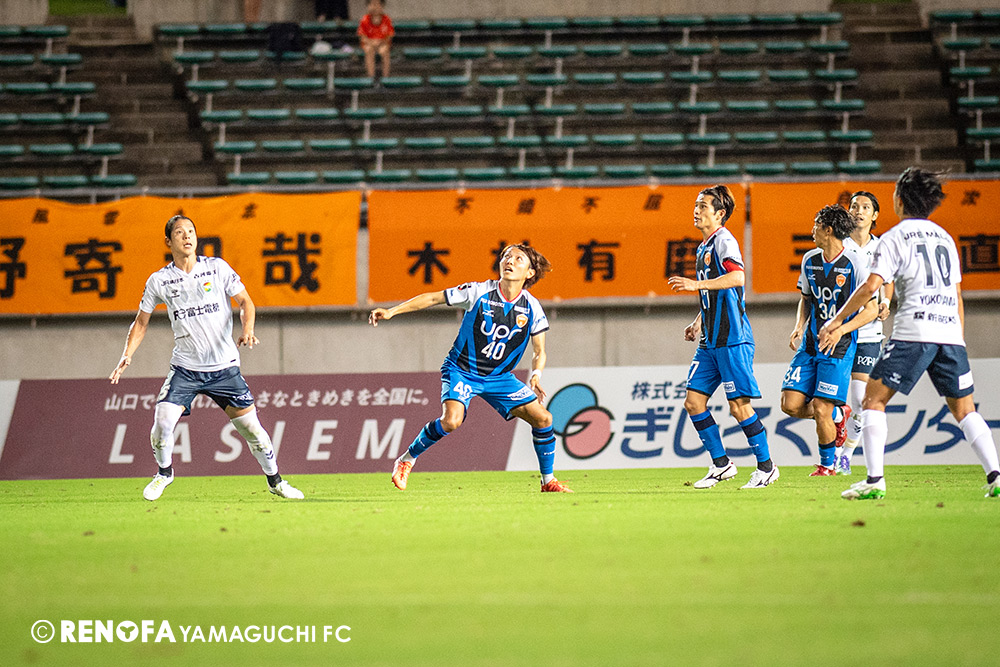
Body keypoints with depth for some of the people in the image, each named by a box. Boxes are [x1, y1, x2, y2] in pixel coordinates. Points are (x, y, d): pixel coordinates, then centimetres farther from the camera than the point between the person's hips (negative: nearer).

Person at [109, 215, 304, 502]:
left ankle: (275, 481, 18)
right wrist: (127, 355, -3)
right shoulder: (159, 280, 0)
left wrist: (247, 330, -17)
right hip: (185, 368, 0)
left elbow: (245, 302, 3)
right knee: (163, 420, -16)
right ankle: (164, 472, 13)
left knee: (250, 426, -2)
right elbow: (141, 322, 10)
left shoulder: (217, 268, -2)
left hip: (224, 365, 0)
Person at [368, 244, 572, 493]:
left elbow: (539, 351, 4)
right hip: (462, 371, -4)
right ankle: (406, 460, -6)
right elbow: (432, 298, -7)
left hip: (499, 377, 4)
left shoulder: (532, 308, -7)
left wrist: (536, 375, -17)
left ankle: (548, 481, 11)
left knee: (543, 418, -7)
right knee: (451, 420, -29)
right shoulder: (478, 292, -15)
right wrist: (391, 311, -12)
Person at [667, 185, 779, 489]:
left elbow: (737, 276, -28)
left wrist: (697, 284, -32)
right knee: (694, 401, 4)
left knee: (739, 406, -7)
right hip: (711, 340, 9)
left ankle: (766, 466, 4)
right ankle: (721, 464, 13)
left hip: (732, 338, -9)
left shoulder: (724, 241, -10)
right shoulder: (704, 247, 19)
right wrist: (698, 322, 20)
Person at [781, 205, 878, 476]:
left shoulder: (854, 265, -12)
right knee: (791, 404, -6)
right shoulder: (810, 261, 6)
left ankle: (827, 463, 13)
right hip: (810, 346, 6)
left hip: (839, 349, -6)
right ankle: (838, 415, 22)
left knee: (821, 409, -11)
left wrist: (840, 330, -21)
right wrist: (799, 327, 3)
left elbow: (871, 310, -9)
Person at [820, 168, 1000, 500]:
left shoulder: (895, 237, 2)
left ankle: (874, 480, -10)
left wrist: (837, 321, 1)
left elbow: (871, 286, -7)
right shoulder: (944, 237, 20)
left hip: (913, 331, -5)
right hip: (950, 332, 5)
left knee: (874, 400, 1)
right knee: (964, 409, 11)